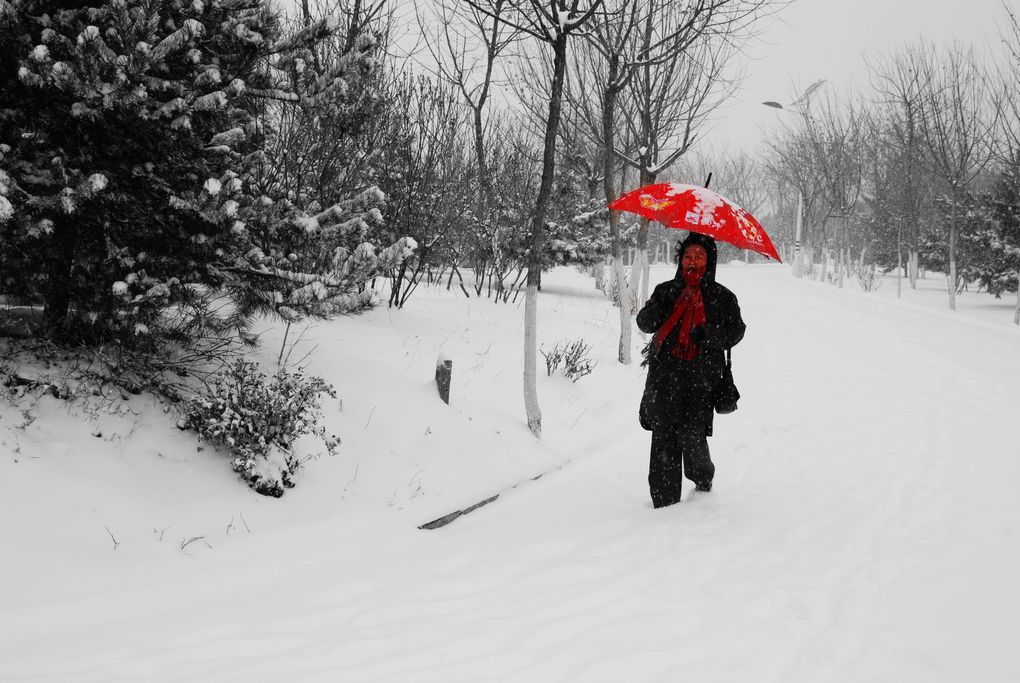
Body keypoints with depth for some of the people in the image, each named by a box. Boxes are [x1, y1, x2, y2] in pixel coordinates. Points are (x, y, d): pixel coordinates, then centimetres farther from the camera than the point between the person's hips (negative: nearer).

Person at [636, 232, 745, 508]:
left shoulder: (722, 297, 9)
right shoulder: (667, 290, 13)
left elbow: (735, 331, 3)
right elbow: (645, 323, 6)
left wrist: (708, 335, -15)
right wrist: (661, 305, -14)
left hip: (701, 376, -2)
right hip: (665, 374, 2)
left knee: (691, 435, -10)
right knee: (664, 437, -4)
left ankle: (703, 478, 23)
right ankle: (664, 501, 2)